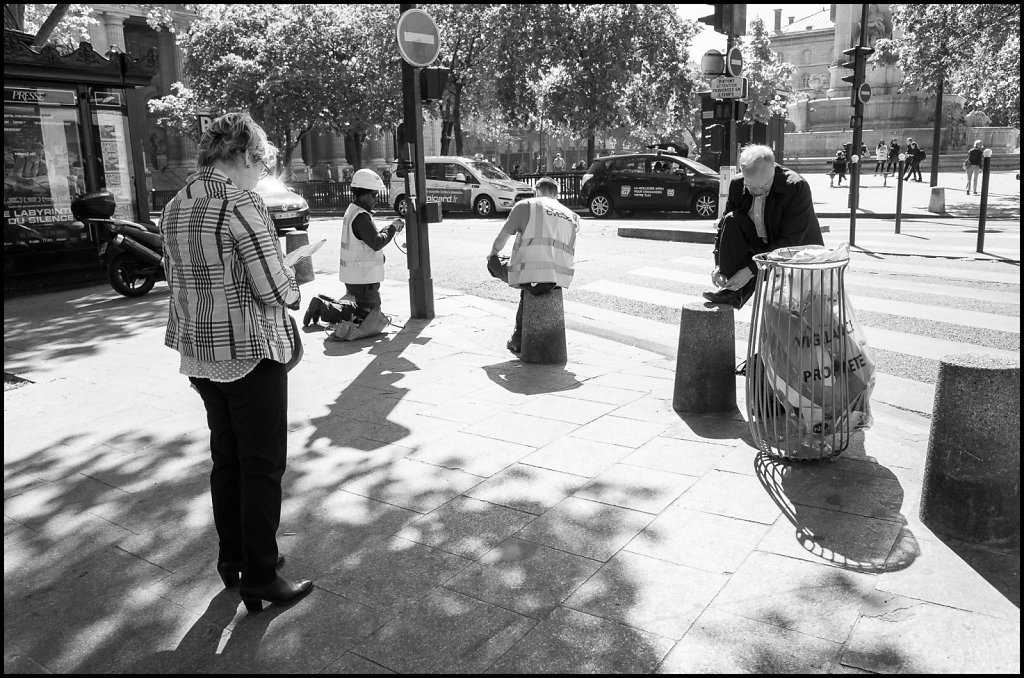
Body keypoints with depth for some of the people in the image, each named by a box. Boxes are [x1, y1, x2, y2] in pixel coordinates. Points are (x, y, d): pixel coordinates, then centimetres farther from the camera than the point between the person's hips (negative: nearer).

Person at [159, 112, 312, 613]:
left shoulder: (175, 208, 7)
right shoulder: (241, 204, -18)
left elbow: (179, 283, 13)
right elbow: (277, 290, -19)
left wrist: (196, 353, 18)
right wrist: (293, 289, 1)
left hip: (200, 355, 8)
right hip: (251, 353, -8)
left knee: (226, 458, 19)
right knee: (263, 466, 3)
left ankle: (232, 558, 32)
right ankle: (260, 578, 12)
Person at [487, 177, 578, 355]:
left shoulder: (526, 205, 8)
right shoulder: (571, 215, 21)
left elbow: (502, 238, 12)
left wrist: (493, 253, 34)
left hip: (528, 274, -5)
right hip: (560, 278, 5)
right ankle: (519, 337, 44)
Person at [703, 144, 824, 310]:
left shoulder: (797, 187, -25)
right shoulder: (737, 185, -10)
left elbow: (790, 241, -26)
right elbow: (724, 227, -3)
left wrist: (751, 270, -30)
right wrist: (719, 265, -19)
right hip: (758, 248, 4)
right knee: (732, 220, -22)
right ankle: (734, 291, -22)